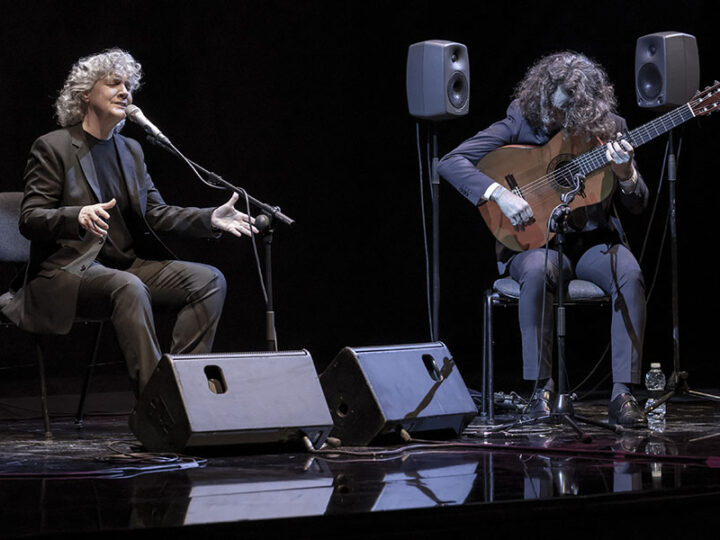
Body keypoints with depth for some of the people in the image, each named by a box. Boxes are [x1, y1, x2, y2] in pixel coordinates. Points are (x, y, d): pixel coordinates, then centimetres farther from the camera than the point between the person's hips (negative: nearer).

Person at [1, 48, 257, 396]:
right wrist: (79, 217, -31)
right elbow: (29, 220, -10)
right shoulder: (52, 148, -3)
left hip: (128, 266, 7)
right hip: (68, 272, -7)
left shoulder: (130, 150, 17)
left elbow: (156, 212, 14)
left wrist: (210, 219, -3)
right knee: (128, 287, -38)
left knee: (209, 280, -13)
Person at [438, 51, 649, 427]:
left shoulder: (609, 130, 2)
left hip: (594, 240, 2)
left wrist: (625, 176, -17)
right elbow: (450, 162, -10)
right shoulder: (521, 124, -4)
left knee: (629, 274, -31)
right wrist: (500, 194, -24)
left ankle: (622, 392, -28)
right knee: (537, 271, -37)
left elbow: (638, 206, 6)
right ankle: (542, 388, -28)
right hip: (536, 240, -2)